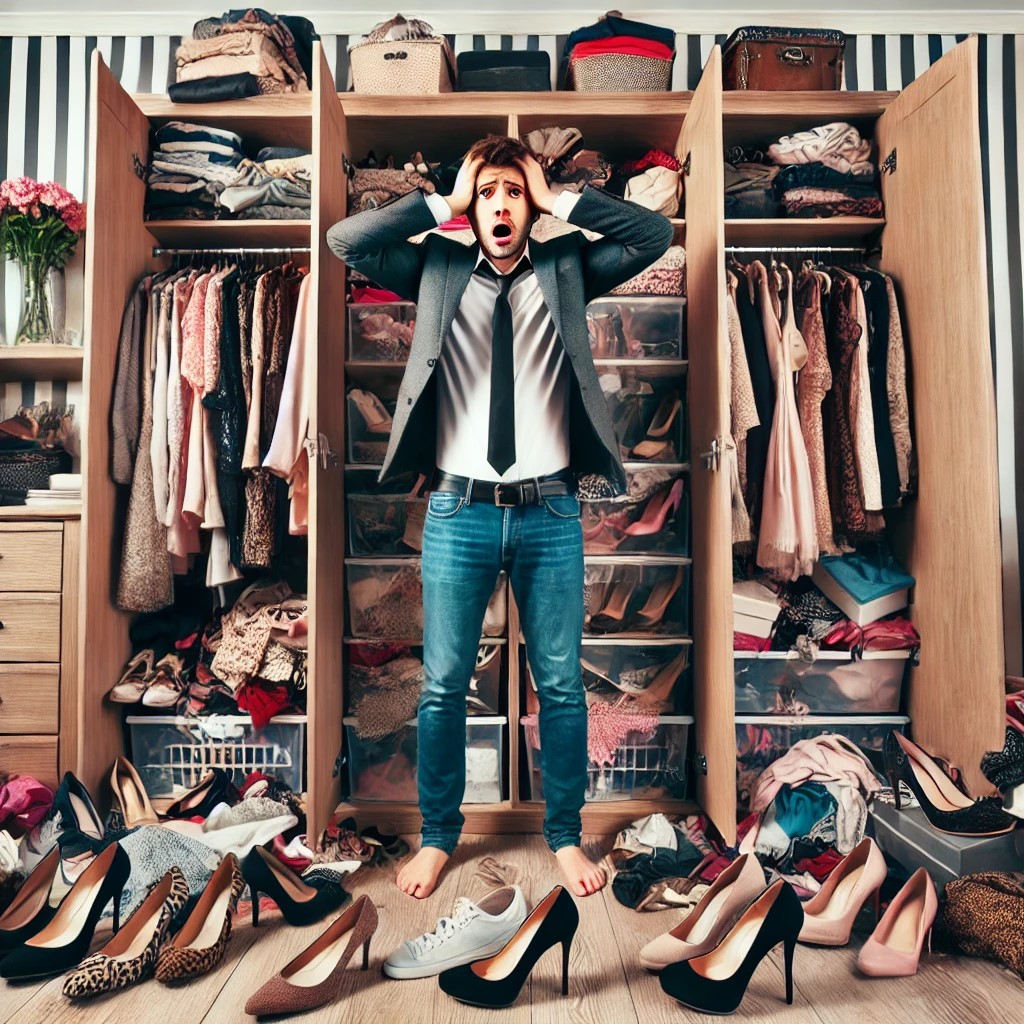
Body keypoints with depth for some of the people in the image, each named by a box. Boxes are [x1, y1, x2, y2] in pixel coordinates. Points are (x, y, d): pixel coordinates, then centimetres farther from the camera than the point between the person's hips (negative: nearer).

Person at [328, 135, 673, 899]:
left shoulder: (567, 268, 9)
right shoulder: (438, 269, 9)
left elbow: (655, 235, 0)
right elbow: (345, 240, 0)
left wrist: (560, 201, 1)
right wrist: (441, 204, 1)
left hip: (550, 510, 0)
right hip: (460, 510, 0)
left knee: (562, 684, 8)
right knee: (444, 684, 7)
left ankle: (565, 833, 28)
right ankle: (438, 834, 27)